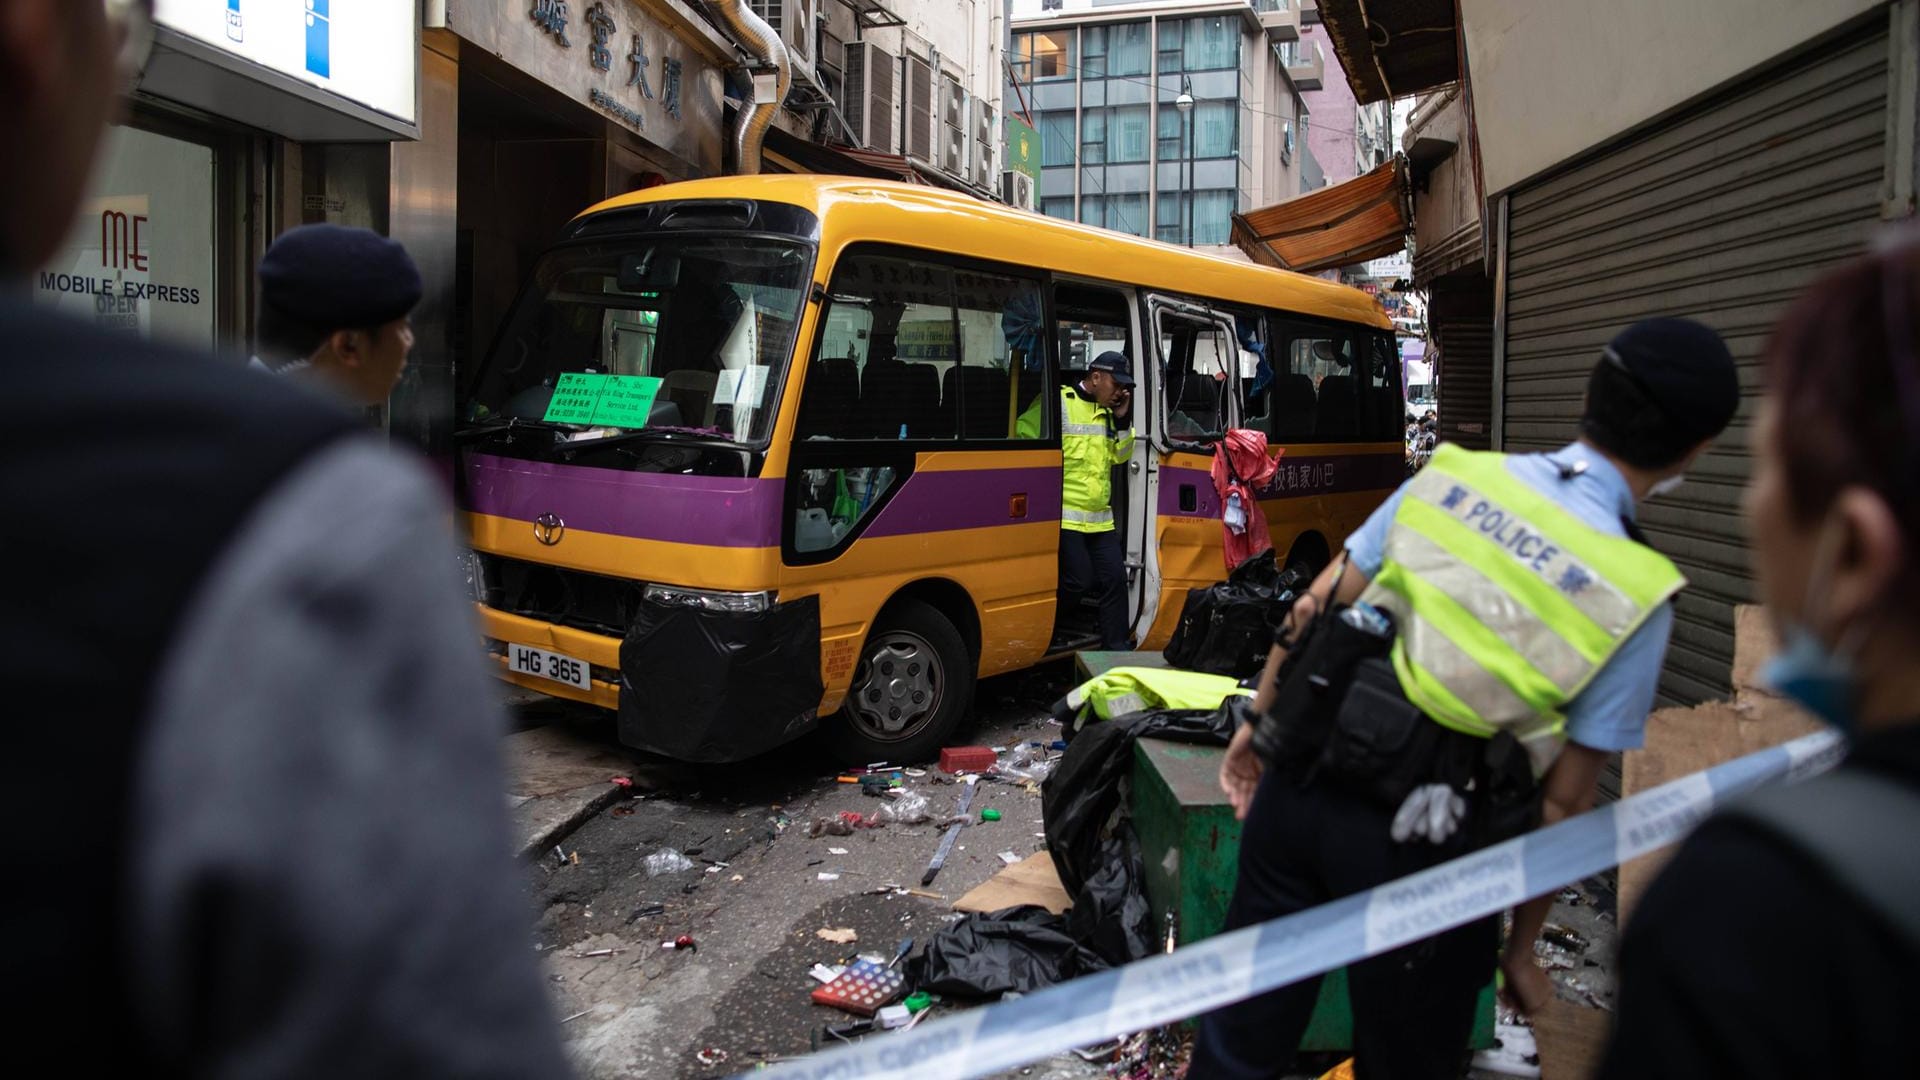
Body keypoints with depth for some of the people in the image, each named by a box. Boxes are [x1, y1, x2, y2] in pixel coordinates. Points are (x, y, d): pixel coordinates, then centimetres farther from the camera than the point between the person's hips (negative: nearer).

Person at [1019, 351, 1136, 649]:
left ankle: (1116, 648, 14)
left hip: (1100, 518, 8)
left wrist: (1122, 420, 1)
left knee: (1114, 579, 5)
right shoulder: (1059, 402, -9)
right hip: (1065, 516, -8)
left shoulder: (1106, 411, 15)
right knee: (1079, 581, -8)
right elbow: (1024, 435, -14)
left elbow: (1120, 456, 14)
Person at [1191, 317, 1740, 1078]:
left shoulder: (1453, 474, 0)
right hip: (1417, 846, -3)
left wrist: (1261, 721, 17)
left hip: (1300, 781, 4)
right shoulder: (1635, 597, -10)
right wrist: (1522, 947, 5)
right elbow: (1564, 800, -7)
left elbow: (1316, 606, 4)